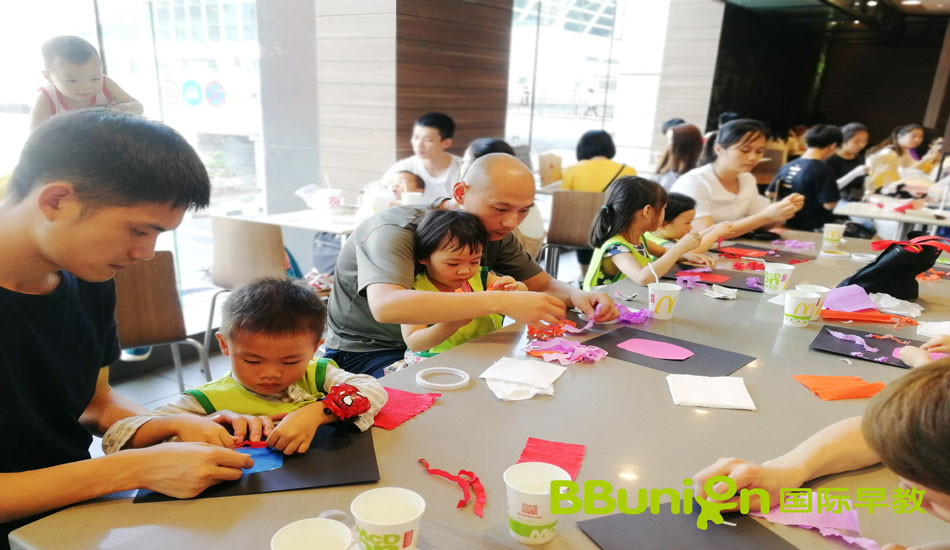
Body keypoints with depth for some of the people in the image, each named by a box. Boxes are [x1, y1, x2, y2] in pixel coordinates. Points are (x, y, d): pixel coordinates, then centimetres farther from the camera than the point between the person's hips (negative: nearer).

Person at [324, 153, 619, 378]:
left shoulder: (495, 233, -7)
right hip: (366, 352, -6)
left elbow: (545, 285, 1)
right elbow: (386, 306, -47)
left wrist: (576, 295, -25)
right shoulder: (396, 231, -28)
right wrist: (499, 302, -52)